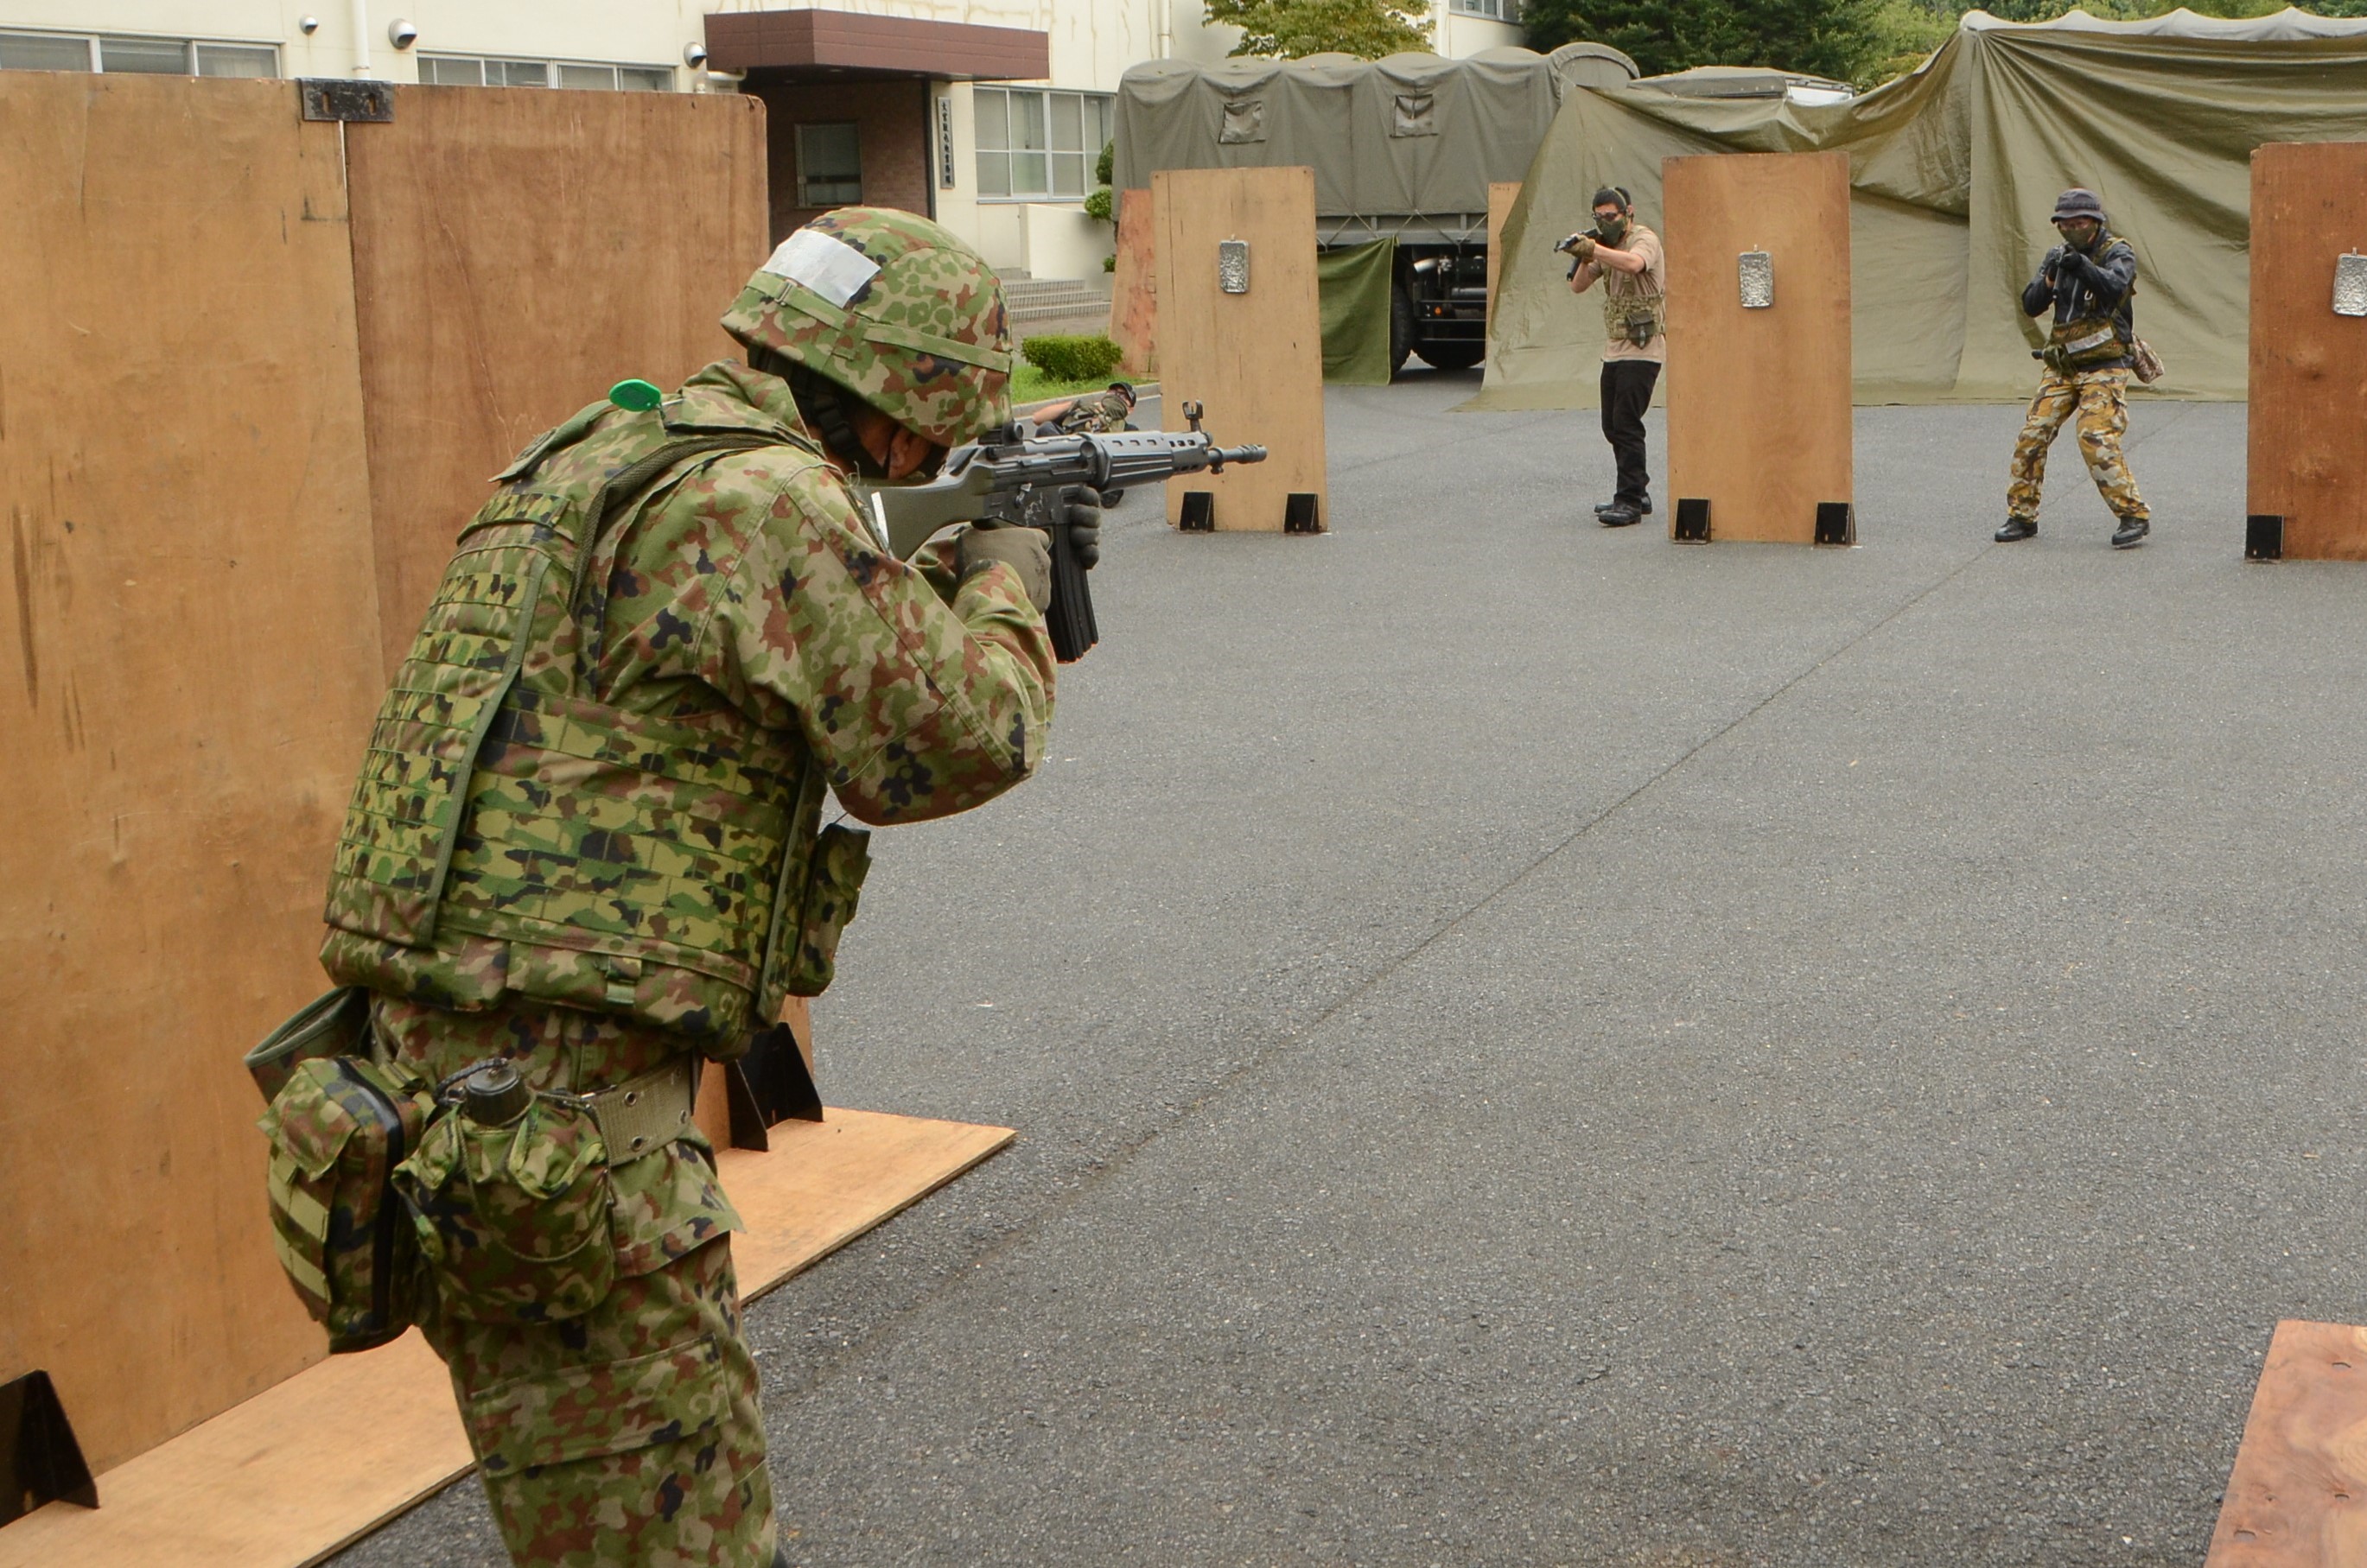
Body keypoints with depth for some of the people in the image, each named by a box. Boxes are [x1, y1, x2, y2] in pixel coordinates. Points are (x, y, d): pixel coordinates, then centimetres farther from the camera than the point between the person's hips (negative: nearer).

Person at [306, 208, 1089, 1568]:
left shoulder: (608, 459, 16)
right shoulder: (769, 499, -15)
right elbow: (957, 741, -8)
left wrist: (956, 574, 27)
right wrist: (1007, 580, 9)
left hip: (440, 1082, 10)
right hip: (561, 1108, -10)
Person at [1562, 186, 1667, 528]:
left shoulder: (1644, 239, -10)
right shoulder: (1608, 246, 15)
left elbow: (1633, 263, -34)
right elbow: (1578, 286, 9)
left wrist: (1594, 249, -44)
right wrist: (1584, 258, -10)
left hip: (1641, 350, -9)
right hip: (1614, 349, 9)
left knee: (1626, 425, -13)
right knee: (1613, 427, 13)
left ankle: (1630, 502, -12)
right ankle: (1637, 493, 23)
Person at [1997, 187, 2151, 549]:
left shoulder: (2117, 253, -4)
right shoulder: (2058, 256, 11)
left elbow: (2115, 288, -26)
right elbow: (2030, 306, 4)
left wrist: (2083, 267, -41)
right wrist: (2049, 278, -15)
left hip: (2103, 368, -6)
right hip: (2061, 367, 6)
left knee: (2097, 441, -18)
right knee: (2032, 435, 0)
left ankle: (2134, 516, -9)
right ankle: (2022, 516, 12)